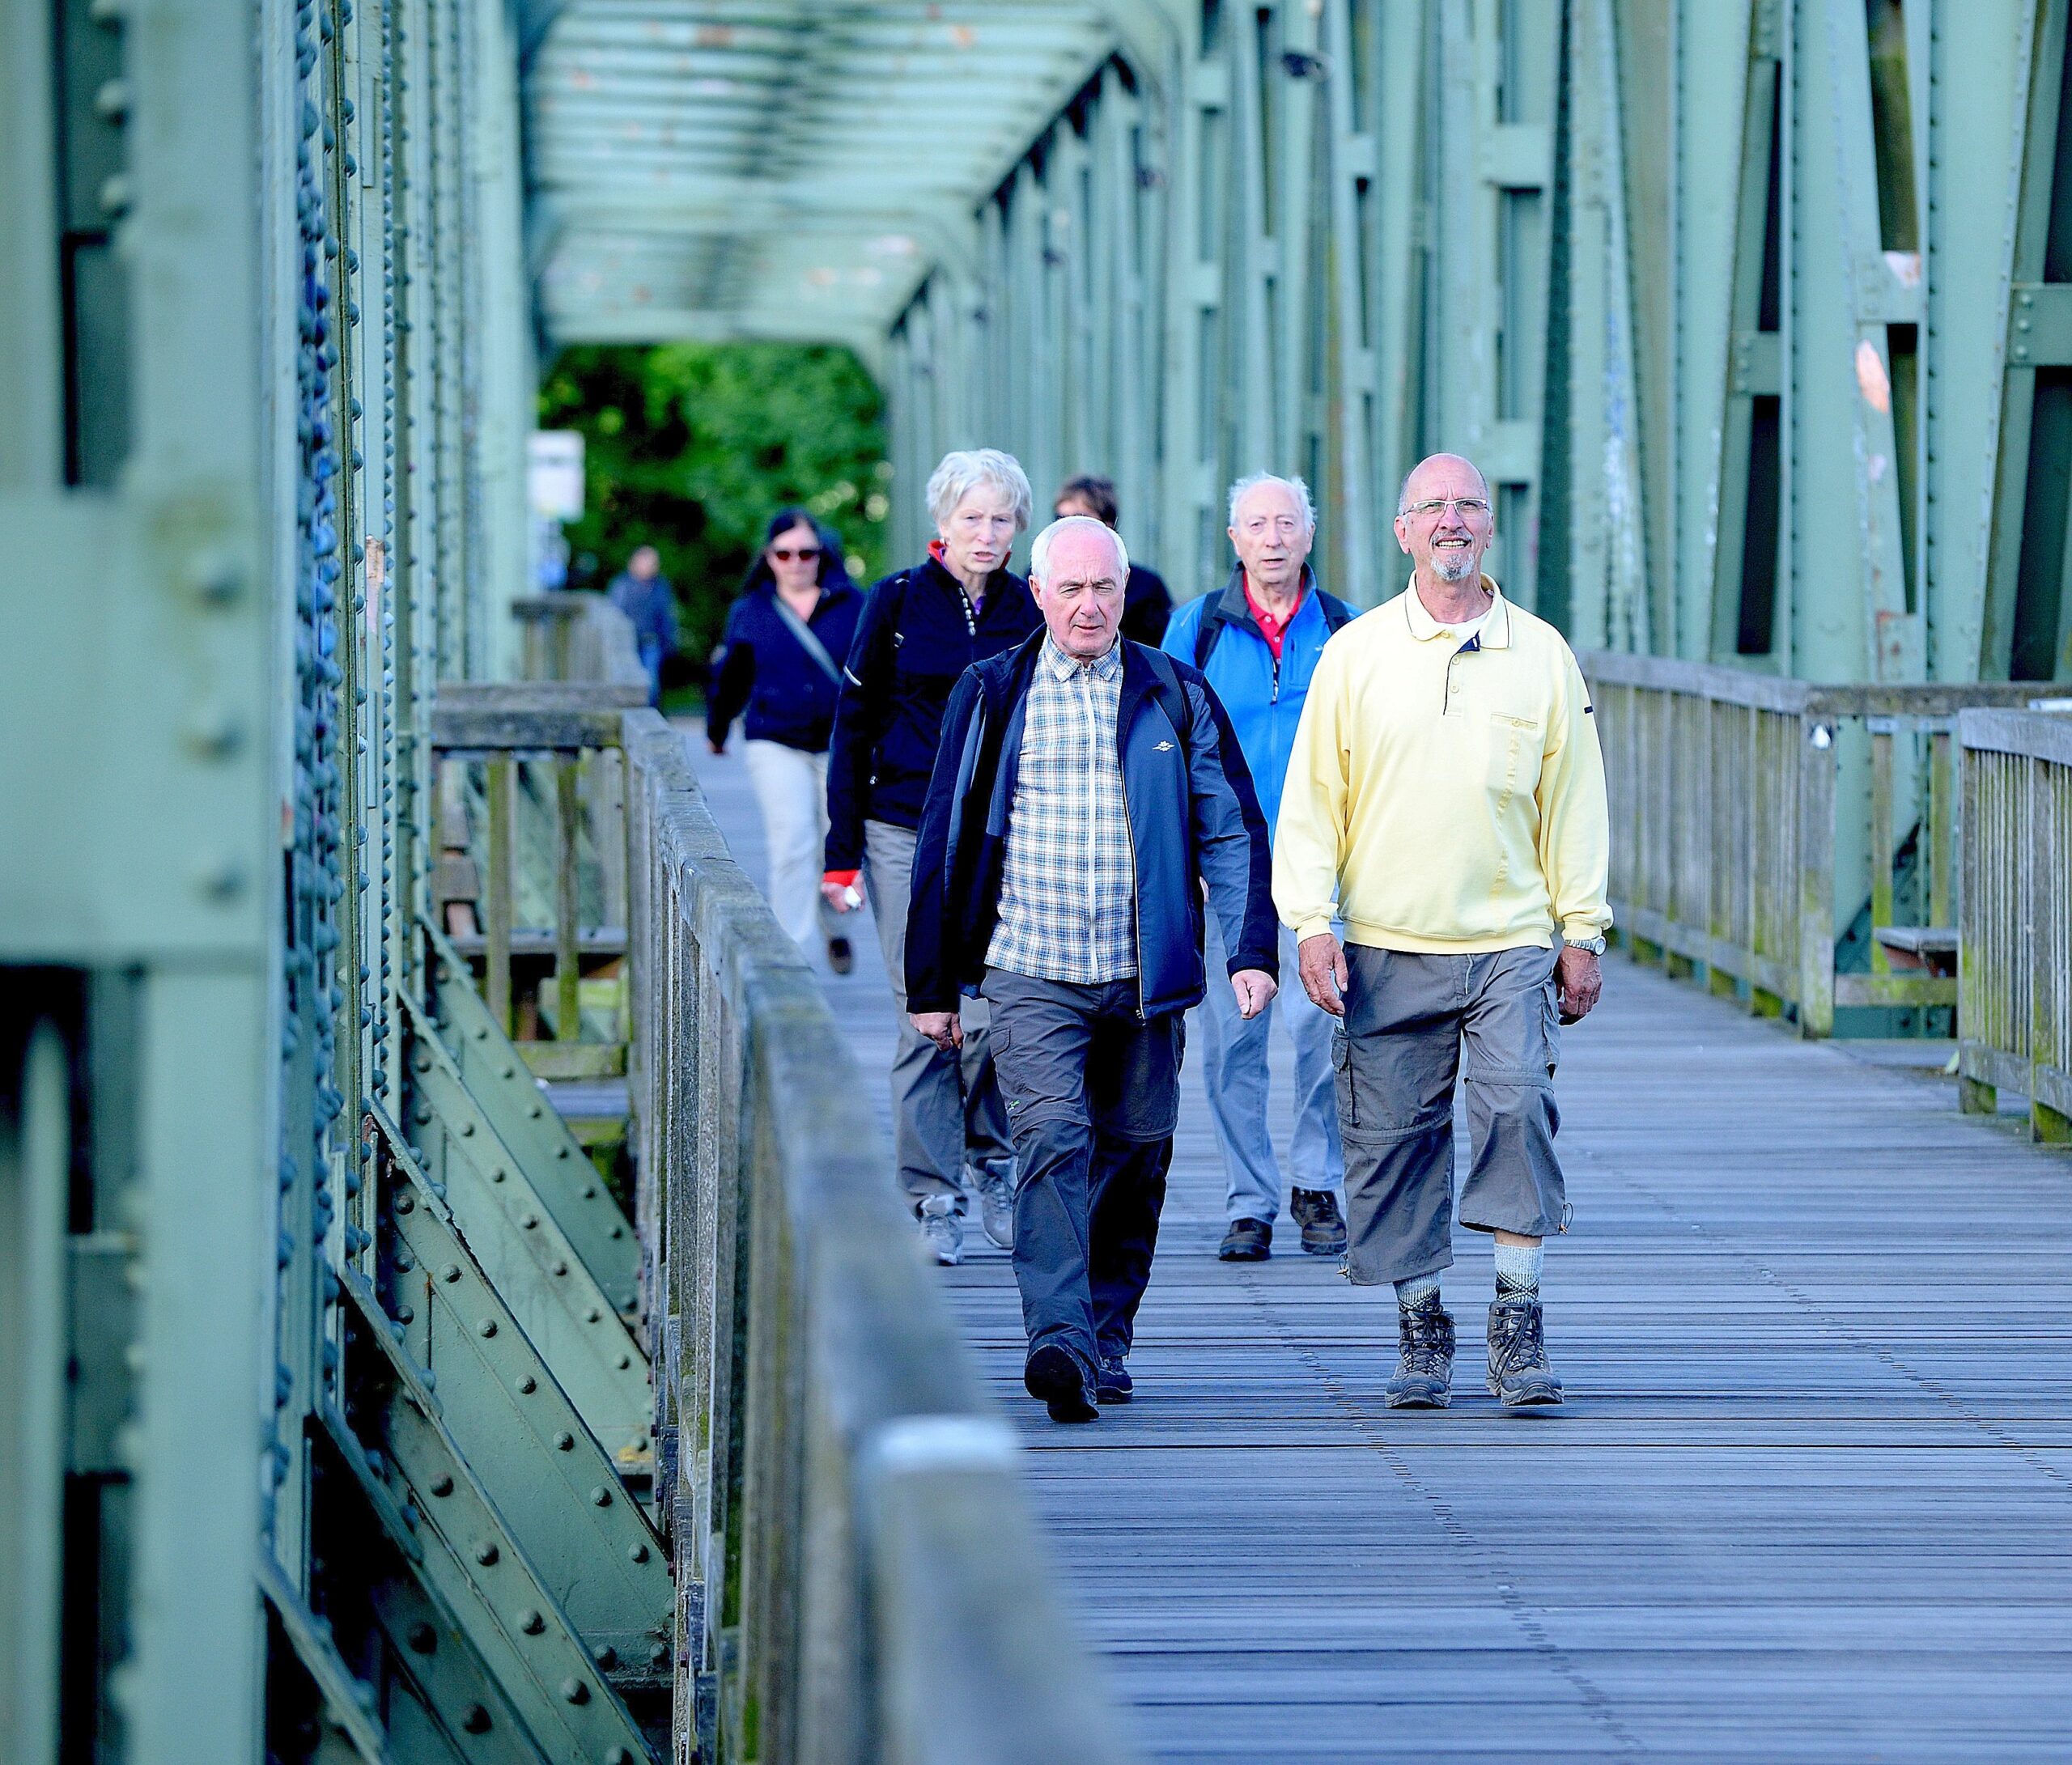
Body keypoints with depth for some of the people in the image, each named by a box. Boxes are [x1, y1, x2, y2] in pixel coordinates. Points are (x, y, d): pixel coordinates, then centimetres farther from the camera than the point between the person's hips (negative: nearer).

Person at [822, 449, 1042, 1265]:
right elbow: (853, 725, 3)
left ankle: (993, 1164, 19)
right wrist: (842, 850, -1)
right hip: (907, 835, -1)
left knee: (990, 1012, -6)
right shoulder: (898, 600, 0)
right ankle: (934, 1199, 5)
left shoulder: (1030, 614, 6)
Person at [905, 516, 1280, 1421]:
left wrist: (1252, 950, -4)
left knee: (1131, 1160, 7)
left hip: (1144, 979, 2)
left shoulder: (1175, 696, 7)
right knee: (1052, 1142, -17)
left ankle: (1106, 1343, 20)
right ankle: (1057, 1343, -27)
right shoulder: (991, 697, 6)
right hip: (1028, 975, -2)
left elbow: (1232, 830, 8)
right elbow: (945, 843, 9)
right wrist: (931, 985, 8)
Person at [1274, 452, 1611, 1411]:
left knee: (1518, 1108, -15)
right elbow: (1311, 799, 5)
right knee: (1394, 1138, 2)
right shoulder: (1355, 653, 5)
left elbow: (1573, 801, 11)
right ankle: (1420, 1328, 14)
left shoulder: (1543, 655, 7)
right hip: (1386, 945, 0)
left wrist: (1582, 933, 7)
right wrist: (1312, 921, -3)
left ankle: (1518, 1323, -7)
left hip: (1510, 942, 0)